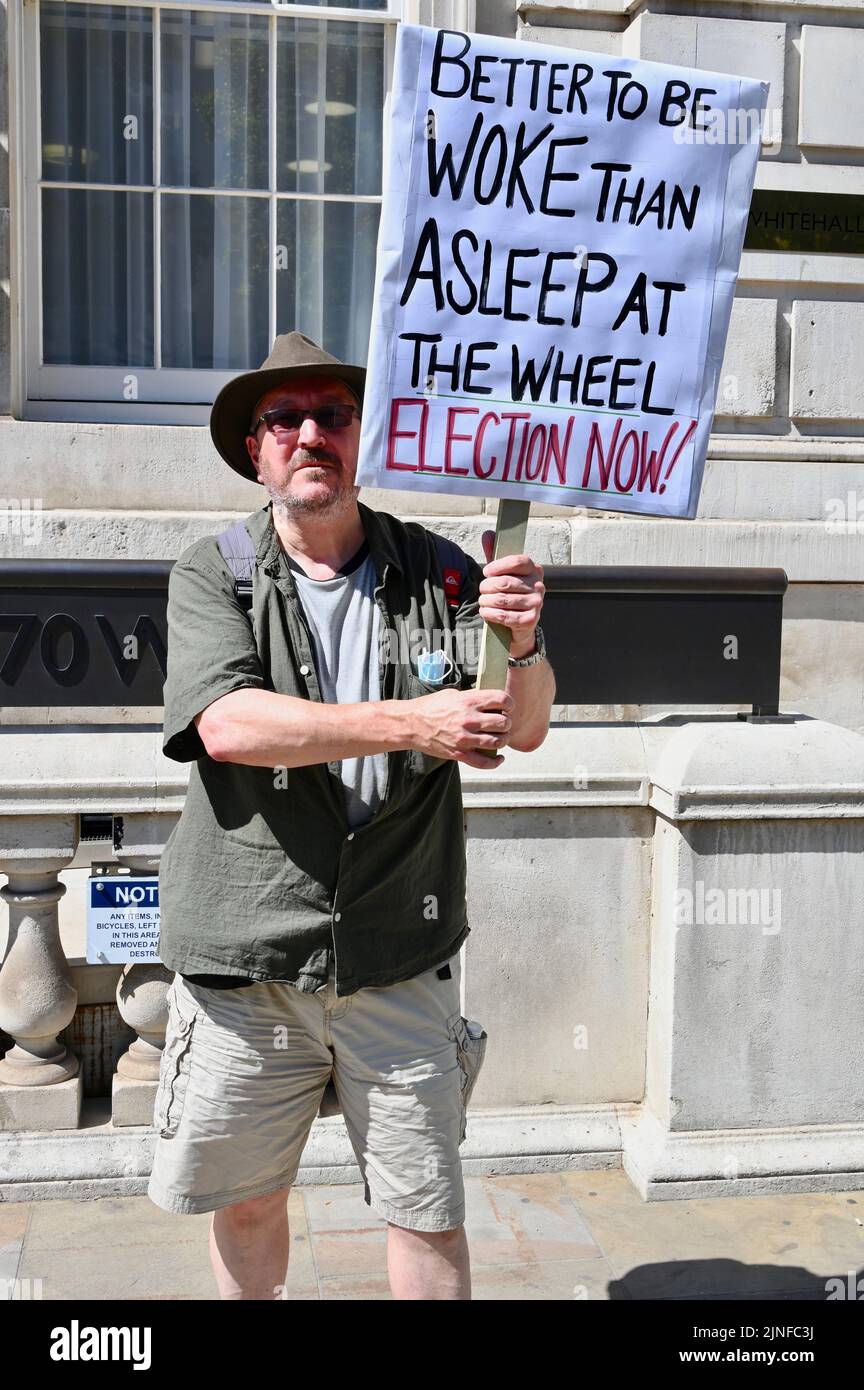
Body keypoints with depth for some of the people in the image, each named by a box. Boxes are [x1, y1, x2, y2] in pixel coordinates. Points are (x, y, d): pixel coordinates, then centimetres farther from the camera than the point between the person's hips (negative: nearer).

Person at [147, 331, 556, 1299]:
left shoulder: (435, 572, 1)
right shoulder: (211, 574, -2)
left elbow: (523, 728, -4)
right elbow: (228, 724, -18)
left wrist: (523, 643, -26)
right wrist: (412, 723, -24)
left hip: (400, 961, 0)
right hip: (246, 957, 0)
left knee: (428, 1216, 8)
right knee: (245, 1200, 17)